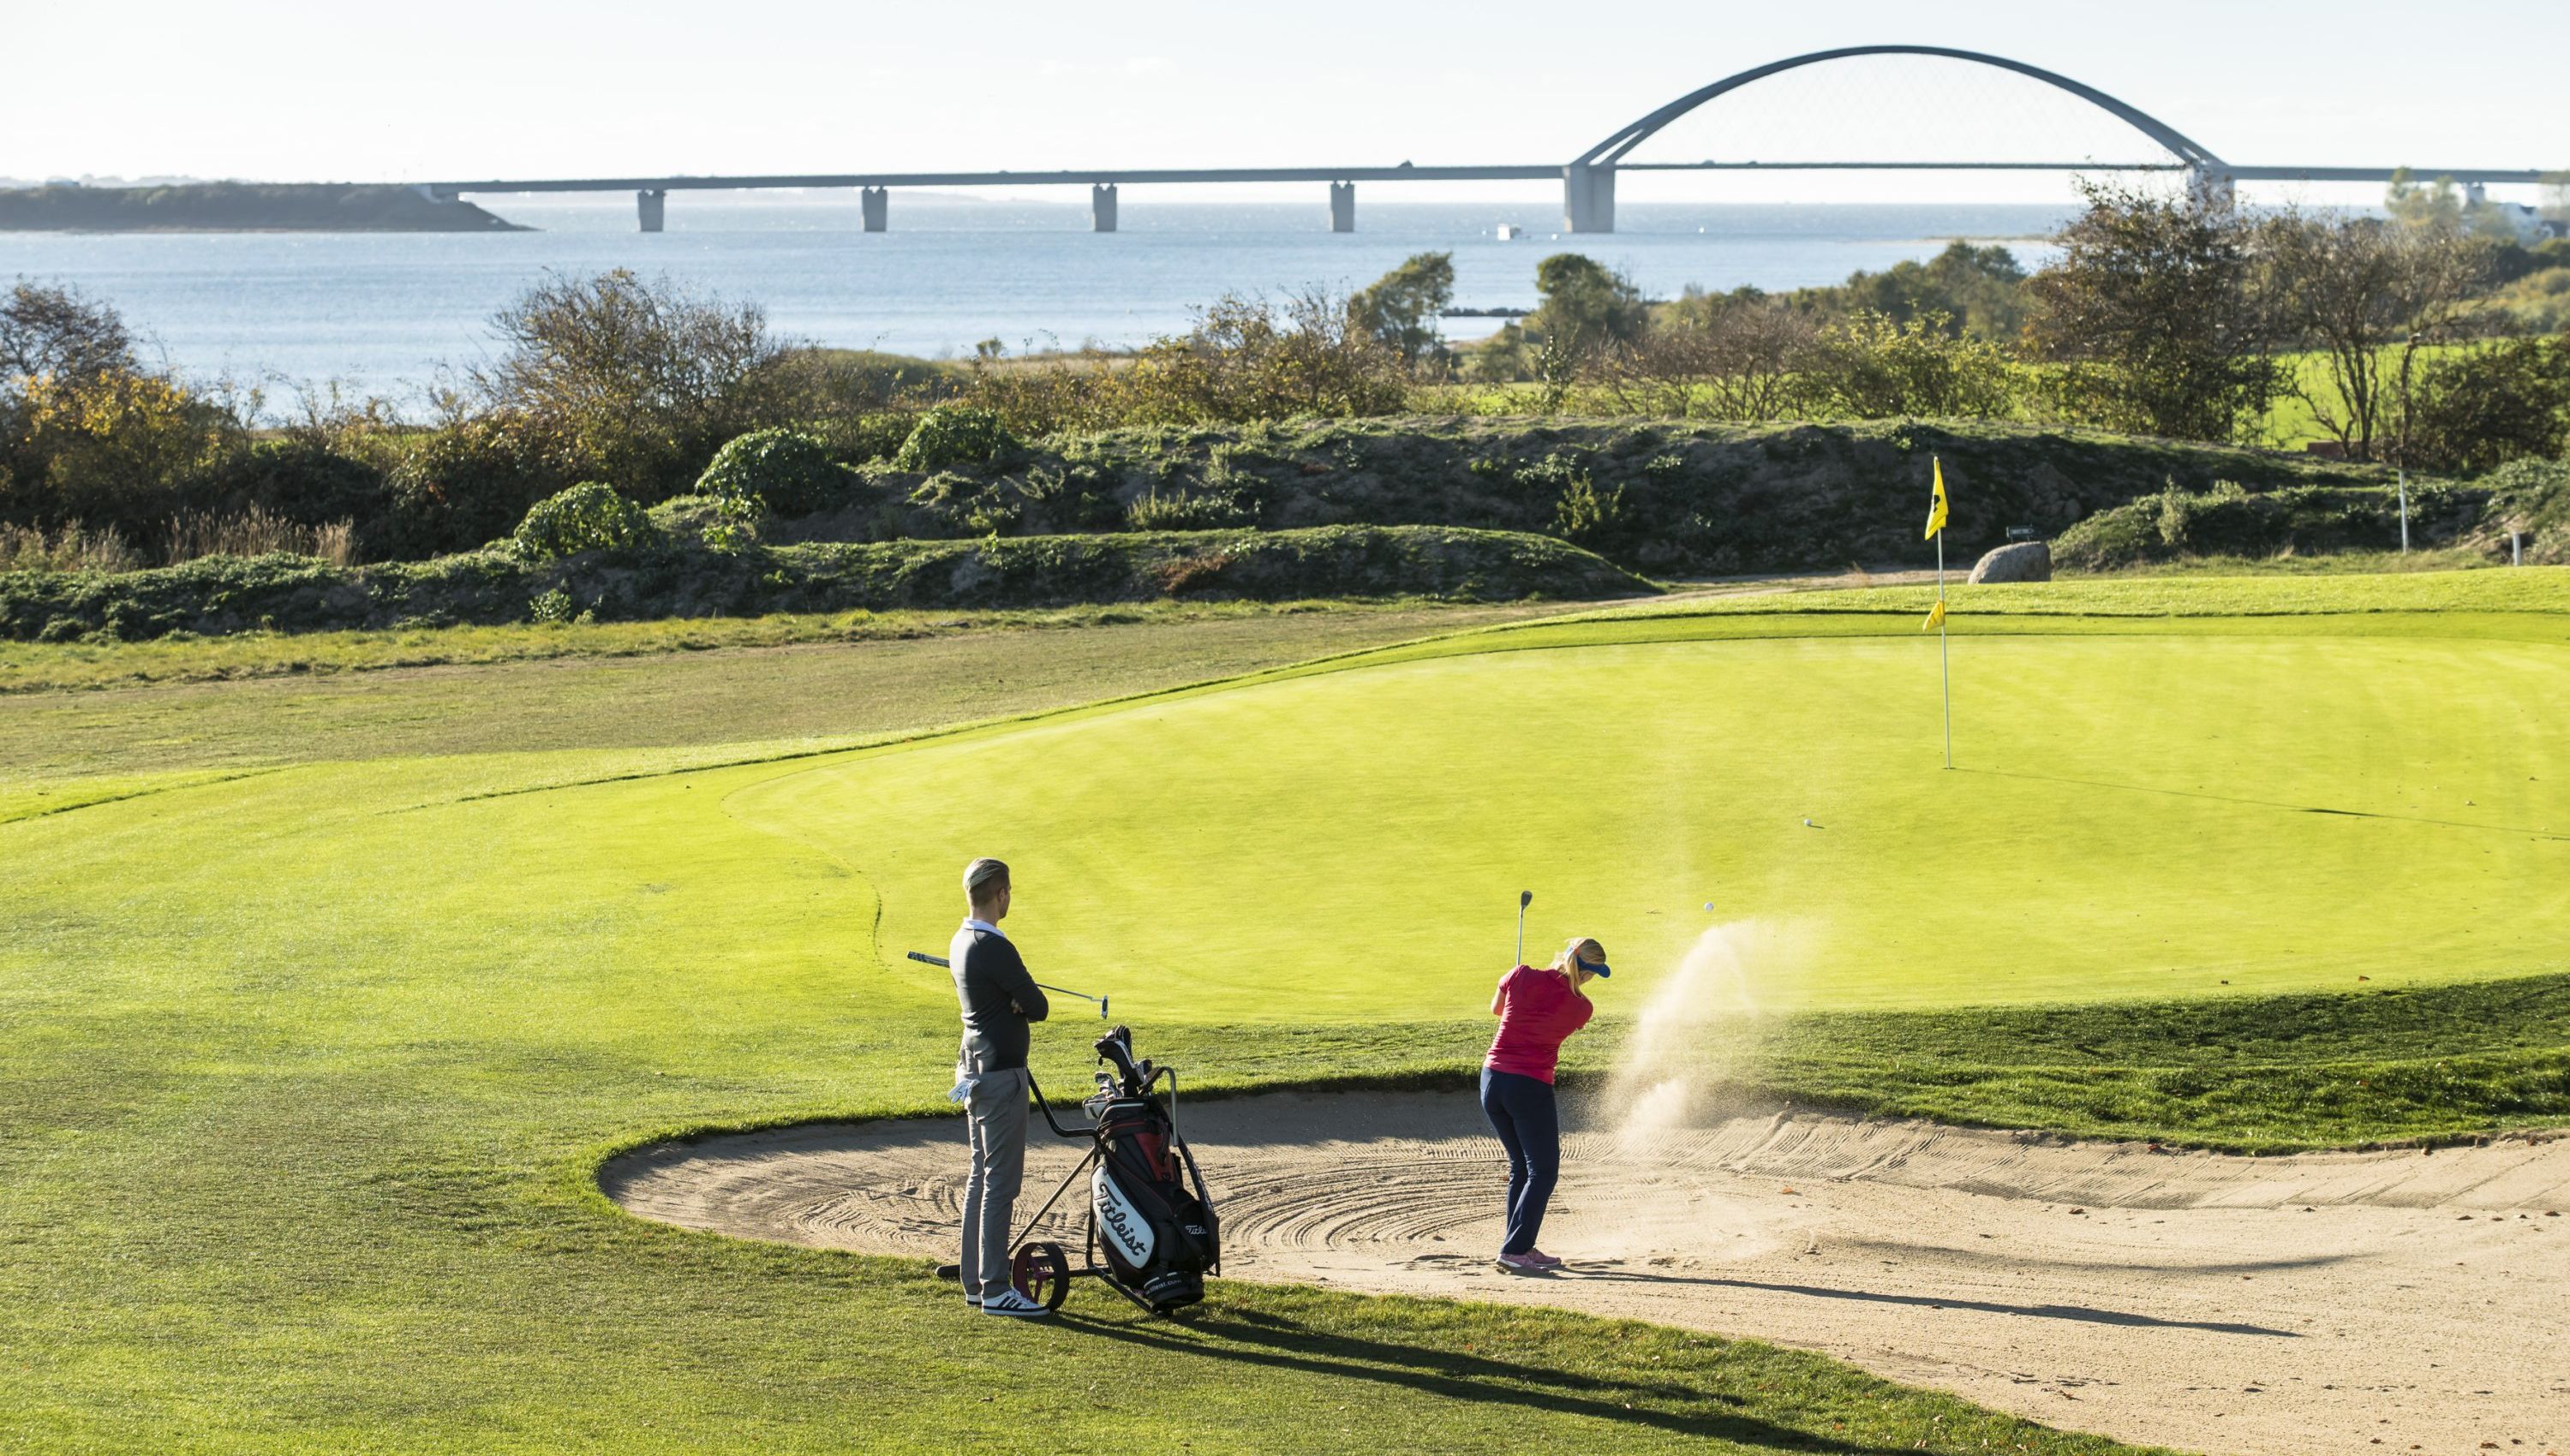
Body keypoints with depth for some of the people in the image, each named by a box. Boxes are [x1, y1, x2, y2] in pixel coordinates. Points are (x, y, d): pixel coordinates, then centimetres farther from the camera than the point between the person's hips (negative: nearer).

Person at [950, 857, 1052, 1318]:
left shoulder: (961, 943, 10)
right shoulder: (995, 948, -20)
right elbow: (1039, 1008, -16)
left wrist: (1013, 1003, -4)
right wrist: (1021, 1004, 4)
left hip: (973, 1071, 10)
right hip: (1000, 1073, -10)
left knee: (981, 1176, 15)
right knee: (1001, 1180, -6)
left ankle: (974, 1281, 19)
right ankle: (995, 1290, -5)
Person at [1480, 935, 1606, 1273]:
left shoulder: (1522, 977, -4)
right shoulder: (1581, 1008, -8)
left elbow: (1496, 1008, 14)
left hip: (1492, 1078, 5)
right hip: (1531, 1087, -5)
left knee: (1521, 1166, 19)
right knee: (1544, 1171, 5)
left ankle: (1521, 1247, 22)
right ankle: (1514, 1250, -5)